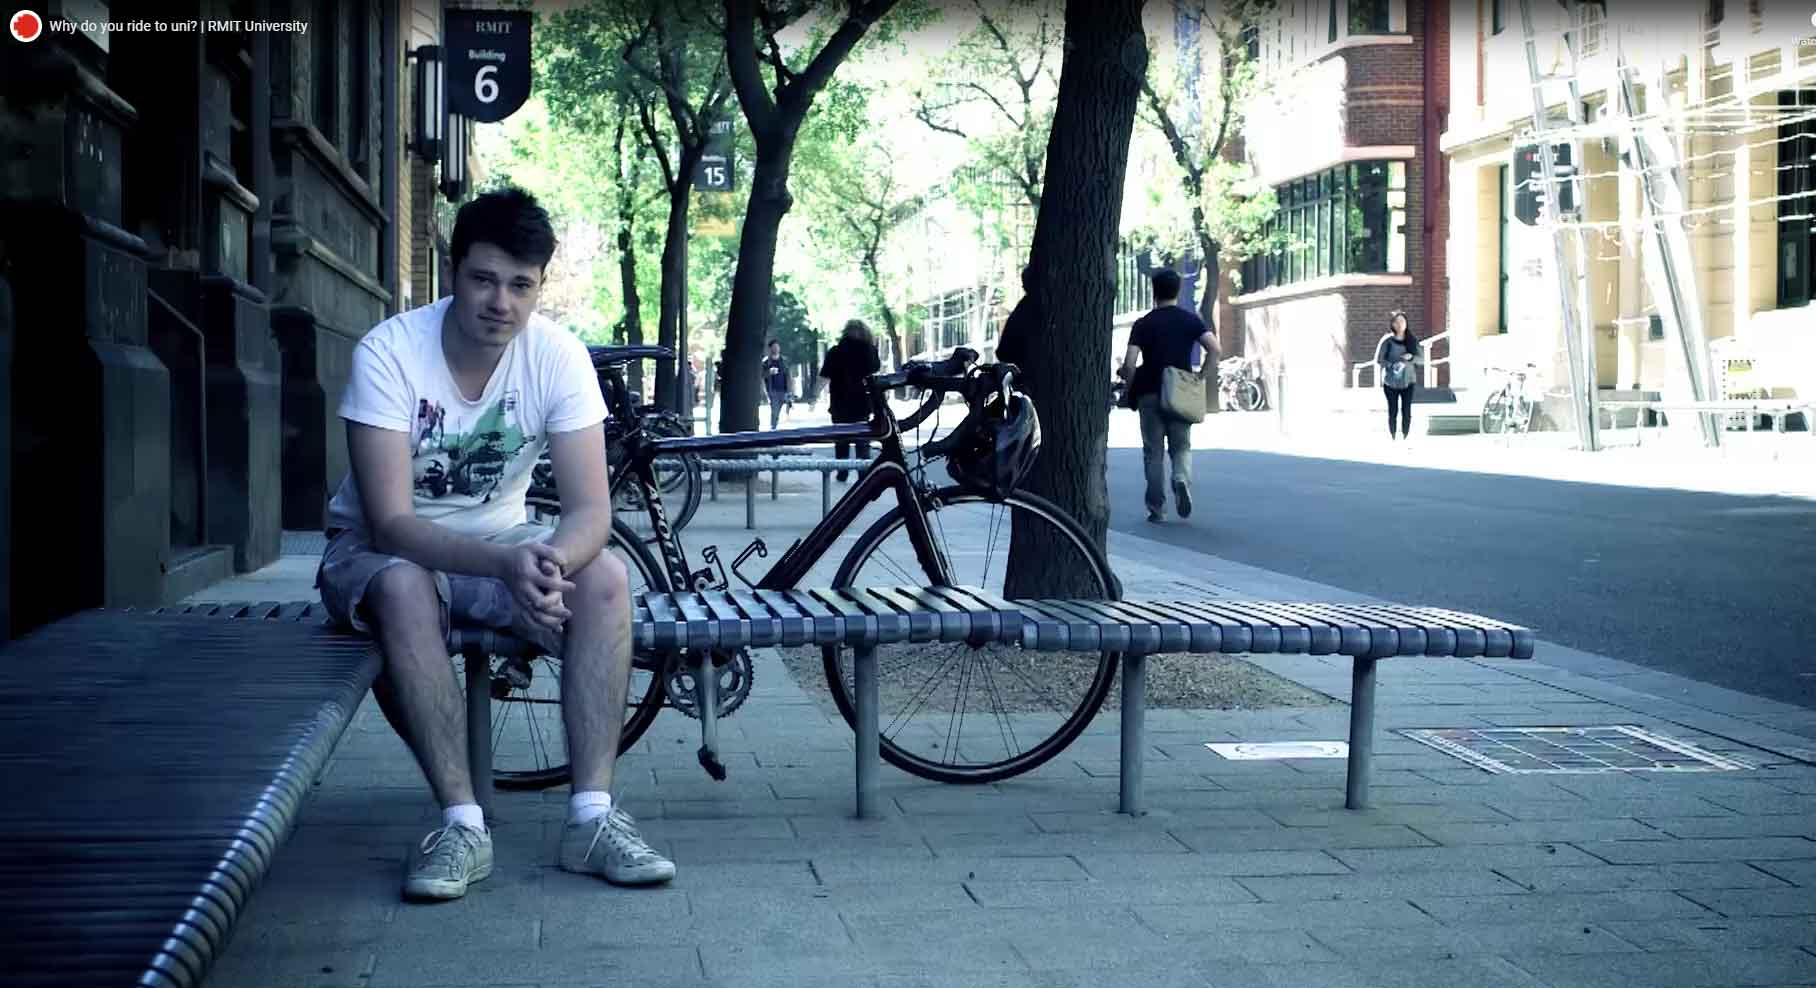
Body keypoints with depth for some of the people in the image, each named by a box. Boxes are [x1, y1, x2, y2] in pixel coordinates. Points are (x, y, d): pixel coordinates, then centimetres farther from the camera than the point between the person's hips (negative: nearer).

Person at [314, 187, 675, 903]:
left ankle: (592, 815, -24)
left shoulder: (558, 356, -14)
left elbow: (590, 508, -19)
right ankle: (462, 824, -32)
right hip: (381, 548, -3)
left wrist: (552, 561, -44)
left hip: (500, 541, 3)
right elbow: (391, 521, -29)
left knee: (605, 577, -25)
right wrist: (505, 565, -45)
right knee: (403, 589, -37)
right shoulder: (389, 352, -23)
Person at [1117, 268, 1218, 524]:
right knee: (1181, 447, 13)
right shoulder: (1190, 319, 4)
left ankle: (1157, 509, 5)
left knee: (1153, 452, 7)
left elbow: (1129, 364, -9)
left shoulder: (1143, 324, 0)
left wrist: (1133, 386, 8)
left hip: (1150, 394, -1)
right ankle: (1182, 479, -18)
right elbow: (1214, 348, -10)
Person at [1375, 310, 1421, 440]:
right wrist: (1392, 365, -20)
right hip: (1391, 382, -2)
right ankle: (1392, 438, 12)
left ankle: (1406, 438, 8)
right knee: (1392, 411, 3)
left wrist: (1411, 357, -16)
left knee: (1406, 411, -1)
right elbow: (1378, 360, -4)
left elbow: (1422, 360, 5)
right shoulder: (1387, 340, -5)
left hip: (1408, 381, 2)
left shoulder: (1412, 340, 3)